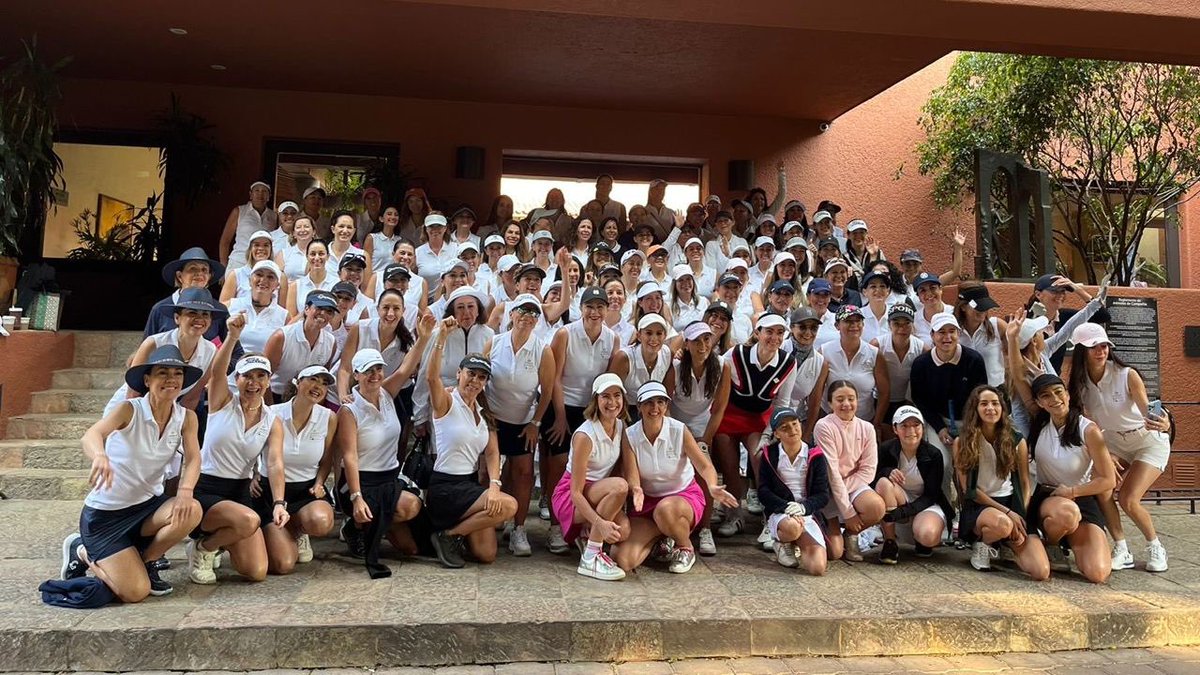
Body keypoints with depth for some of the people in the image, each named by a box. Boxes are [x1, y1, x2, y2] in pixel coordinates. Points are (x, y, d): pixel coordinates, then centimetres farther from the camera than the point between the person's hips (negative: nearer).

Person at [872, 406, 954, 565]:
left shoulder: (933, 455, -14)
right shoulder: (886, 449, -11)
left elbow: (931, 495, -13)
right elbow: (872, 482, -8)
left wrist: (904, 511, -29)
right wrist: (887, 472, -31)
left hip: (926, 505, -2)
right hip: (898, 504, 2)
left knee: (927, 535, -35)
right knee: (884, 483, -31)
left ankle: (923, 541, 7)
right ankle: (890, 542, -18)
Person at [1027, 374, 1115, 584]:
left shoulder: (1088, 430, -11)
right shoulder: (1039, 425, -2)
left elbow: (1108, 481, -8)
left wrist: (1070, 492, -10)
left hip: (1082, 500, 0)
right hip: (1046, 498, 0)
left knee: (1098, 574, -19)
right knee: (1067, 512, -43)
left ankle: (1069, 542, 19)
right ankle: (1047, 546, -4)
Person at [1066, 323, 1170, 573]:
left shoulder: (1127, 375, -23)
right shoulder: (1080, 382, -12)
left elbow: (1148, 411, -32)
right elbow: (1089, 424, -8)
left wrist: (1163, 423, -54)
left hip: (1149, 442, -4)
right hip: (1114, 443, 4)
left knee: (1129, 500, -16)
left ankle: (1155, 547, 12)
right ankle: (1121, 551, -6)